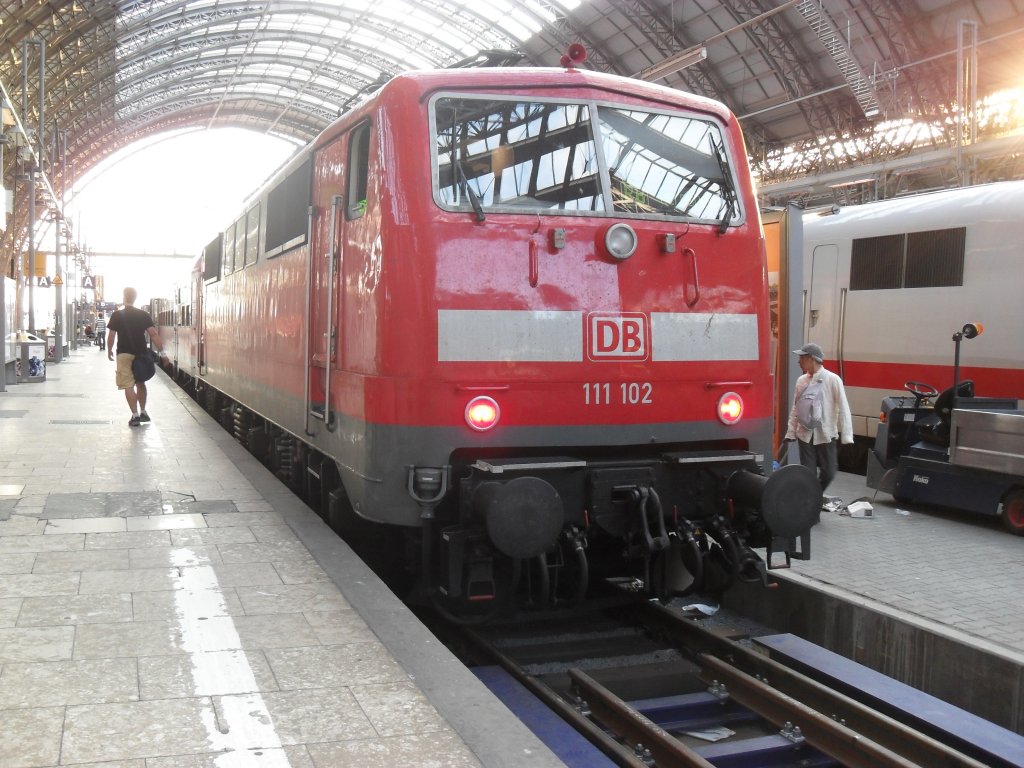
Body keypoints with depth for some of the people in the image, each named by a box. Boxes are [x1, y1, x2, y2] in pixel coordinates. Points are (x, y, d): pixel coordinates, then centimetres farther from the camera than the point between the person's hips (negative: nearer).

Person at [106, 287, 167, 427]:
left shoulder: (117, 315, -3)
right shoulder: (144, 315, 2)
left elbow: (111, 336, -2)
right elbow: (154, 334, -5)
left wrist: (109, 351, 14)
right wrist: (162, 352, -4)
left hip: (124, 354, -3)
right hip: (141, 354, 3)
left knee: (128, 385, -1)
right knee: (140, 383, 20)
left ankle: (135, 415, -8)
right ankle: (143, 412, 24)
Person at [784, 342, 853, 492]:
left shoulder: (833, 380, -8)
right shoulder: (801, 381, 4)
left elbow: (843, 408, -8)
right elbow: (795, 409, 9)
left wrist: (846, 436, -12)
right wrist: (790, 433, 5)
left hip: (826, 435, -3)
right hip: (805, 435, 3)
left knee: (829, 474, 4)